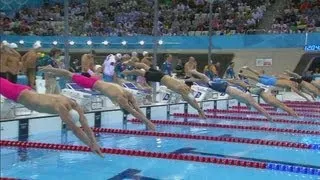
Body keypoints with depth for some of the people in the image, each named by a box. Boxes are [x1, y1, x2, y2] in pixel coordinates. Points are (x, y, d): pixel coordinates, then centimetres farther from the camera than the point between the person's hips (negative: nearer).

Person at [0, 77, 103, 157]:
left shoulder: (74, 105, -22)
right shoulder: (60, 107, -43)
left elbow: (85, 125, -21)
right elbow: (75, 130, -43)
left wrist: (94, 143, -27)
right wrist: (91, 145, -40)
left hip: (27, 91, 7)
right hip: (19, 94, -6)